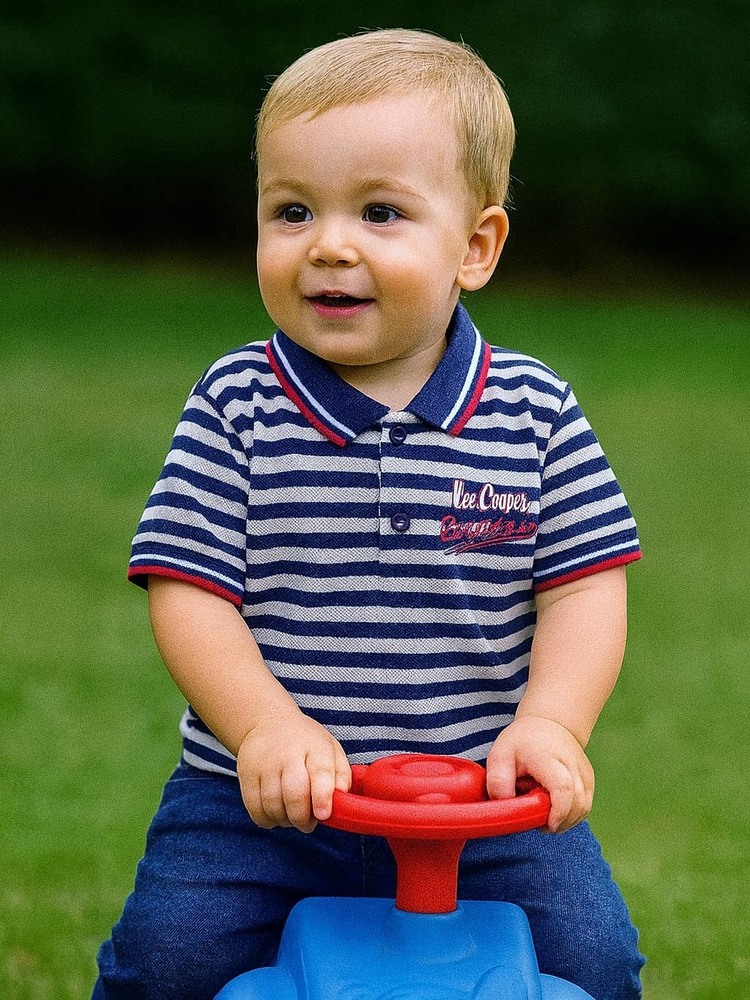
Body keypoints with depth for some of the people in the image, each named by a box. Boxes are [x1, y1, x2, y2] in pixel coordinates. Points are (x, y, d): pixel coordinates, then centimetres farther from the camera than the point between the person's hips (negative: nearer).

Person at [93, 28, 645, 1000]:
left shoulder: (536, 413, -1)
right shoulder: (234, 407, -3)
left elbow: (583, 588, -3)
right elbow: (188, 590, -8)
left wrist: (548, 723, -21)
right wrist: (265, 724, -24)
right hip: (261, 801, 0)